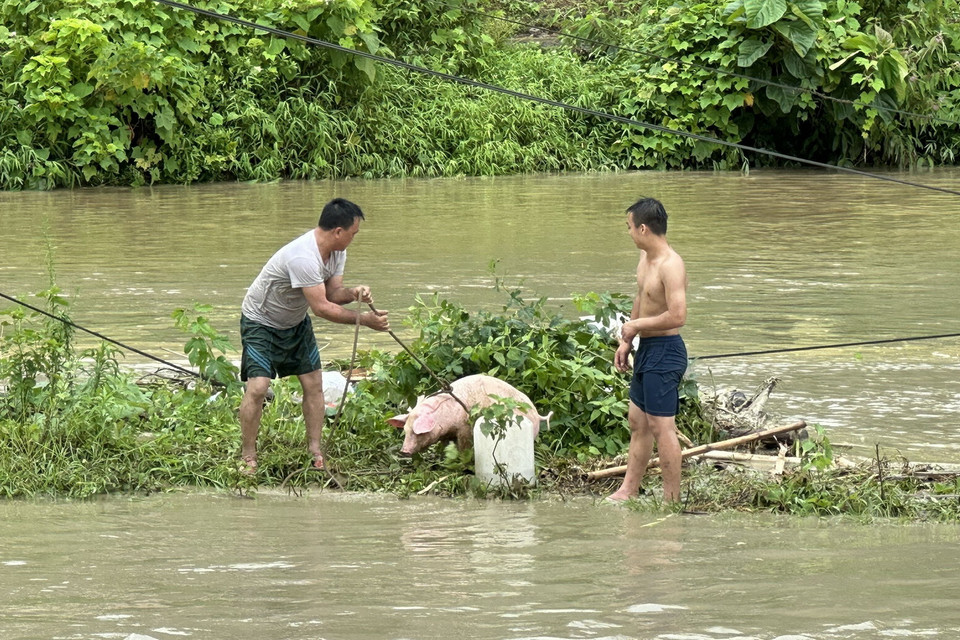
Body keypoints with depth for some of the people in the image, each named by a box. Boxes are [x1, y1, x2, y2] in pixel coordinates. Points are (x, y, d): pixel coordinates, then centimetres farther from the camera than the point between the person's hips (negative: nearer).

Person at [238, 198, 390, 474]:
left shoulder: (336, 252, -8)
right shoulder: (303, 258, -37)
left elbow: (333, 293, -4)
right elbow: (321, 307, -34)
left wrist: (353, 293, -26)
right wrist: (364, 319, -30)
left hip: (295, 322, 8)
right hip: (261, 323, -8)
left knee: (313, 383, 3)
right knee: (257, 387, -17)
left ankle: (315, 451, 13)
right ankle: (248, 457, -5)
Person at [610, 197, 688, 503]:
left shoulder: (671, 265, -21)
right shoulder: (645, 258, 9)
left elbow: (677, 316, -29)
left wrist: (636, 326, -18)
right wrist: (626, 341, 20)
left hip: (665, 352, -10)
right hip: (646, 350, 10)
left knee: (662, 426, -6)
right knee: (638, 421, 15)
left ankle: (672, 499, 0)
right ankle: (627, 491, 22)